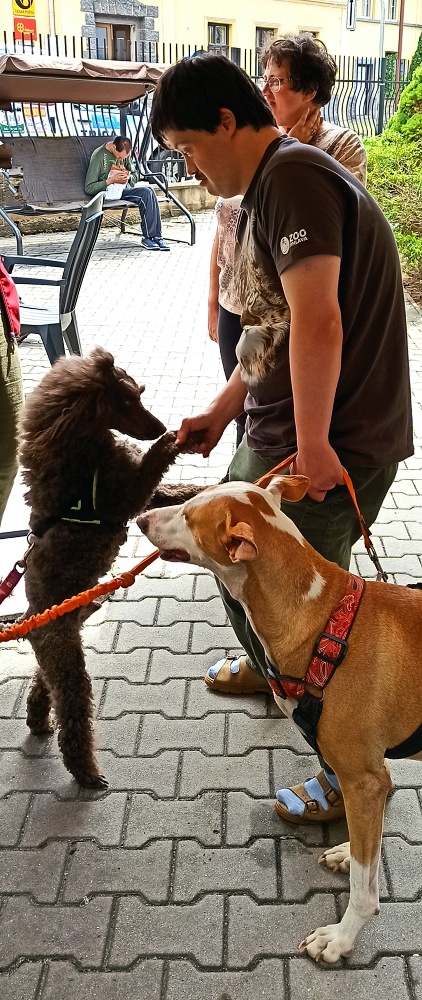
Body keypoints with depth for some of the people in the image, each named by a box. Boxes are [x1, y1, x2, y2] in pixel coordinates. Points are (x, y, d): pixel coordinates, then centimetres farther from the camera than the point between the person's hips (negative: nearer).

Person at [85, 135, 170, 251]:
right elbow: (89, 188, -15)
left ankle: (156, 236, -23)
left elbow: (135, 174, 17)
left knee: (149, 190, -24)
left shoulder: (125, 153, 4)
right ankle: (148, 237, -20)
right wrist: (111, 180, -24)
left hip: (124, 188, 6)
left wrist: (129, 177, -8)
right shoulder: (98, 156, -14)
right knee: (145, 194, -26)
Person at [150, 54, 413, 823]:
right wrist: (222, 410, 16)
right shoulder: (267, 191, 15)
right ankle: (268, 664, 53)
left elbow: (317, 322, -27)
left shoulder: (293, 175, -18)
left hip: (332, 445, -10)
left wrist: (312, 444, -24)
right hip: (278, 434, 10)